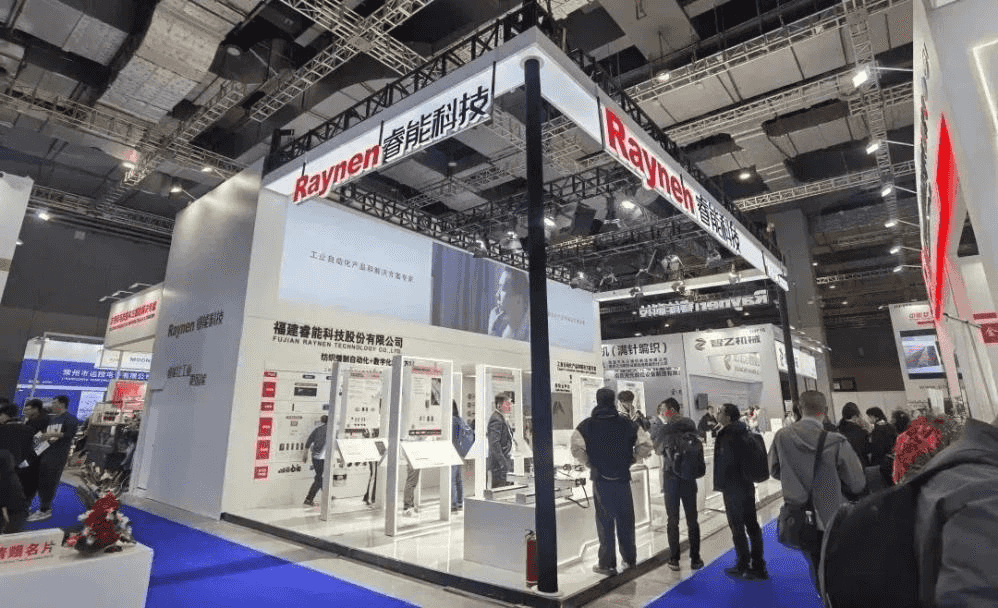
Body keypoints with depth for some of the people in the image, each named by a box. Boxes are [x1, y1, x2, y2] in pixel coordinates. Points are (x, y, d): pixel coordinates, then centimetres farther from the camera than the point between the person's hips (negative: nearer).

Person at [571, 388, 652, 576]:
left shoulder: (587, 425, -6)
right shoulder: (627, 424, -1)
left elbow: (577, 448, -17)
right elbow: (646, 445, -5)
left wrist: (589, 463, 0)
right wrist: (631, 460, 8)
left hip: (600, 478, -2)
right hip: (622, 478, 2)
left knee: (605, 521, 8)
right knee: (625, 520, 15)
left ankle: (607, 564, 14)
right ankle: (629, 560, 27)